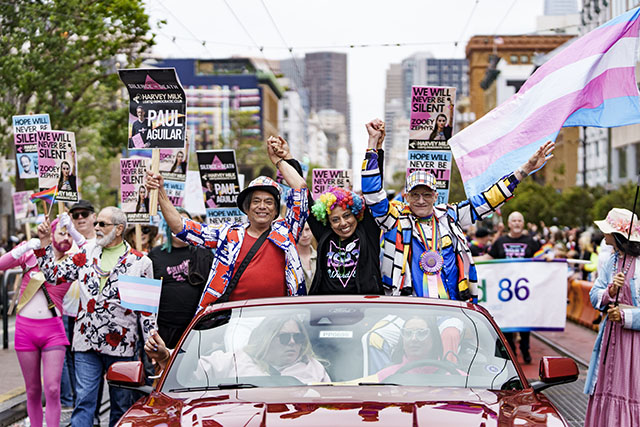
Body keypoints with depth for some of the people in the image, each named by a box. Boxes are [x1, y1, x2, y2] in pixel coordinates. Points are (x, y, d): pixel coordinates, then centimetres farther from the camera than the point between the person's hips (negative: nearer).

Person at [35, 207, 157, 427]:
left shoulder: (140, 262, 0)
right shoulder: (86, 254, 10)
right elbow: (54, 273, 12)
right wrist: (44, 244, 3)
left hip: (120, 344, -2)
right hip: (86, 342, 2)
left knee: (121, 403, 8)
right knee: (84, 400, -2)